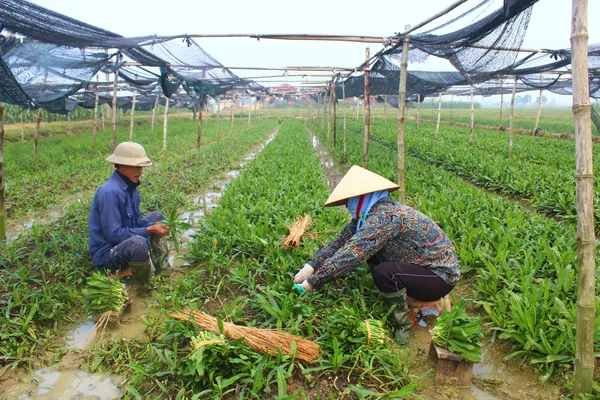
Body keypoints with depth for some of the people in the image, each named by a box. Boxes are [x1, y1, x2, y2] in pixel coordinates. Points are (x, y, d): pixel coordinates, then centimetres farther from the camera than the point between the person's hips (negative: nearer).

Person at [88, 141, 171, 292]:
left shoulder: (130, 187, 2)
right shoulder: (110, 192, -26)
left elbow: (137, 219, 9)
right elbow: (113, 234, -27)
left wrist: (154, 227, -11)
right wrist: (149, 230, -24)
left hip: (124, 242, 10)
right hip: (106, 254, -10)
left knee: (156, 216, 18)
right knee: (138, 242, -40)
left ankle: (161, 268, 11)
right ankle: (143, 289, -13)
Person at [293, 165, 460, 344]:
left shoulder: (385, 216, -28)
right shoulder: (372, 213, 0)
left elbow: (352, 253, -34)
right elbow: (342, 240, -1)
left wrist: (312, 283, -28)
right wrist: (310, 266, -9)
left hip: (442, 276, -9)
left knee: (384, 273, -30)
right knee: (368, 248, 2)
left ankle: (402, 326, -6)